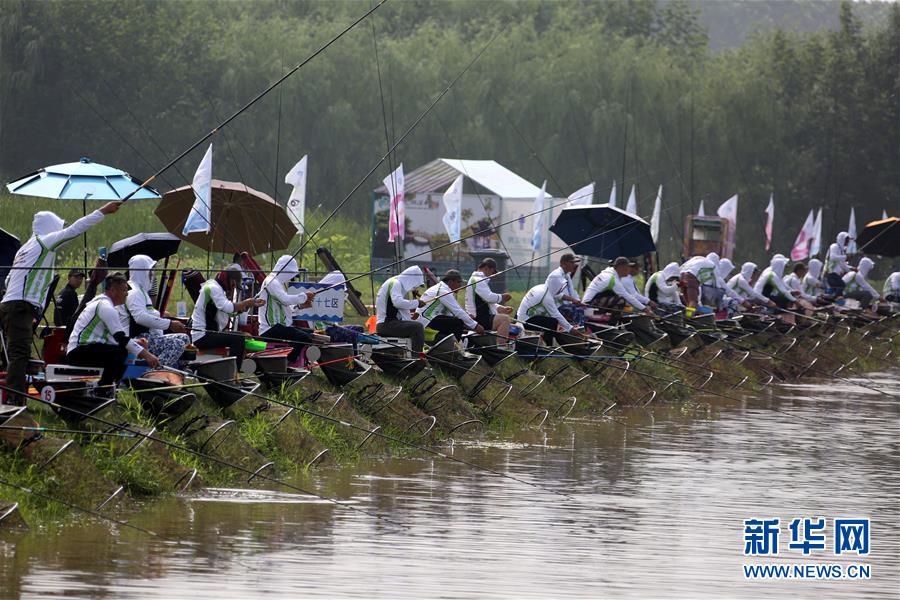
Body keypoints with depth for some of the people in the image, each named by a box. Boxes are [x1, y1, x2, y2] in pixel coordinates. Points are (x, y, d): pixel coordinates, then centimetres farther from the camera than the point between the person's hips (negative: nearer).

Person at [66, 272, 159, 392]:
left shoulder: (101, 303, 20)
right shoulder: (105, 306, -13)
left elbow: (115, 337, 23)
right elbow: (121, 338, -19)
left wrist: (136, 343, 8)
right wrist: (145, 354, -19)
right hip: (78, 352, -11)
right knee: (120, 352, -26)